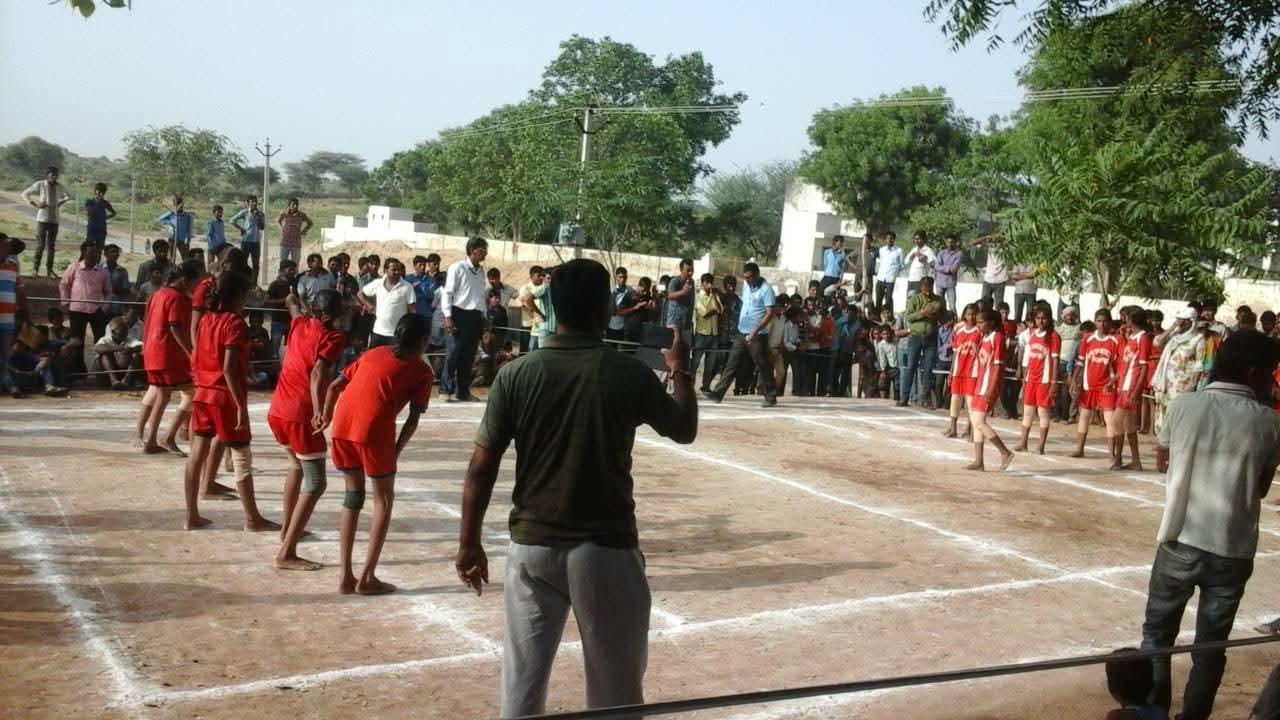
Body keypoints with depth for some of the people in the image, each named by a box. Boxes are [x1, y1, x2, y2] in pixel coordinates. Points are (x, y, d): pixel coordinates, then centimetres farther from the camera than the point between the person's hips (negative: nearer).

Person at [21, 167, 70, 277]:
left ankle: (50, 270, 12)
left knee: (51, 246, 7)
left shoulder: (59, 186, 5)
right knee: (40, 245, -6)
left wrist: (61, 202, 1)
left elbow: (68, 196, 20)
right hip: (42, 219, -3)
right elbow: (25, 194, 0)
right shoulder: (40, 185, -4)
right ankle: (35, 269, -1)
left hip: (54, 220, 3)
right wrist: (35, 205, -10)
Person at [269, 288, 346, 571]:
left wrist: (296, 302, 55)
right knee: (315, 483, -5)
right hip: (300, 416, -8)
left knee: (297, 464, 31)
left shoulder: (300, 324, 11)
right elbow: (317, 373, -25)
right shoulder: (334, 336, -8)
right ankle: (287, 554, -13)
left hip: (277, 411, 8)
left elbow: (291, 301, 34)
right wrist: (318, 411, -35)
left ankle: (287, 528, 40)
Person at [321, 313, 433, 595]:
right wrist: (396, 451, 13)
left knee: (353, 494, 20)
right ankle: (367, 578, 10)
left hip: (343, 424, 5)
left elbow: (335, 386, 23)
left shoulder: (372, 353, 26)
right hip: (374, 429, -5)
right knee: (384, 499, 13)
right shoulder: (422, 371, 13)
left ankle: (345, 576, 18)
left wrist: (326, 418, 35)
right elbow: (413, 420, 5)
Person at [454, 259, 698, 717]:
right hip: (606, 548, -1)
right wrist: (680, 372, 24)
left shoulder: (516, 375, -5)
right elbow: (685, 430, 8)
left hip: (531, 546, 2)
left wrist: (469, 542, 6)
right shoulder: (629, 374, -8)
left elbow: (482, 467, -4)